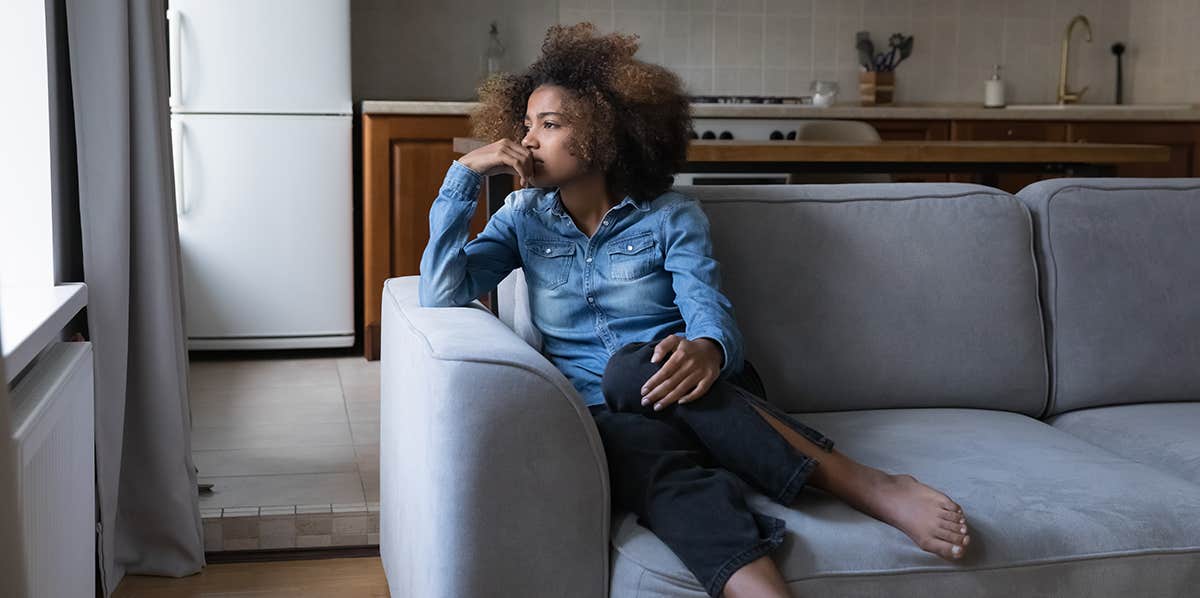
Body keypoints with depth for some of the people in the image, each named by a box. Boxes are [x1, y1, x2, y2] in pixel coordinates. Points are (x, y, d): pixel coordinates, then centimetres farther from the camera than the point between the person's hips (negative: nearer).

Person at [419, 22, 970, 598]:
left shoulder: (670, 216, 4)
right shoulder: (524, 216, 11)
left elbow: (710, 316, -11)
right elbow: (440, 292, -2)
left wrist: (705, 349, -36)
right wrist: (465, 173, -5)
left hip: (708, 400, -1)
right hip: (608, 415, 1)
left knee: (633, 368, -37)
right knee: (657, 459, -36)